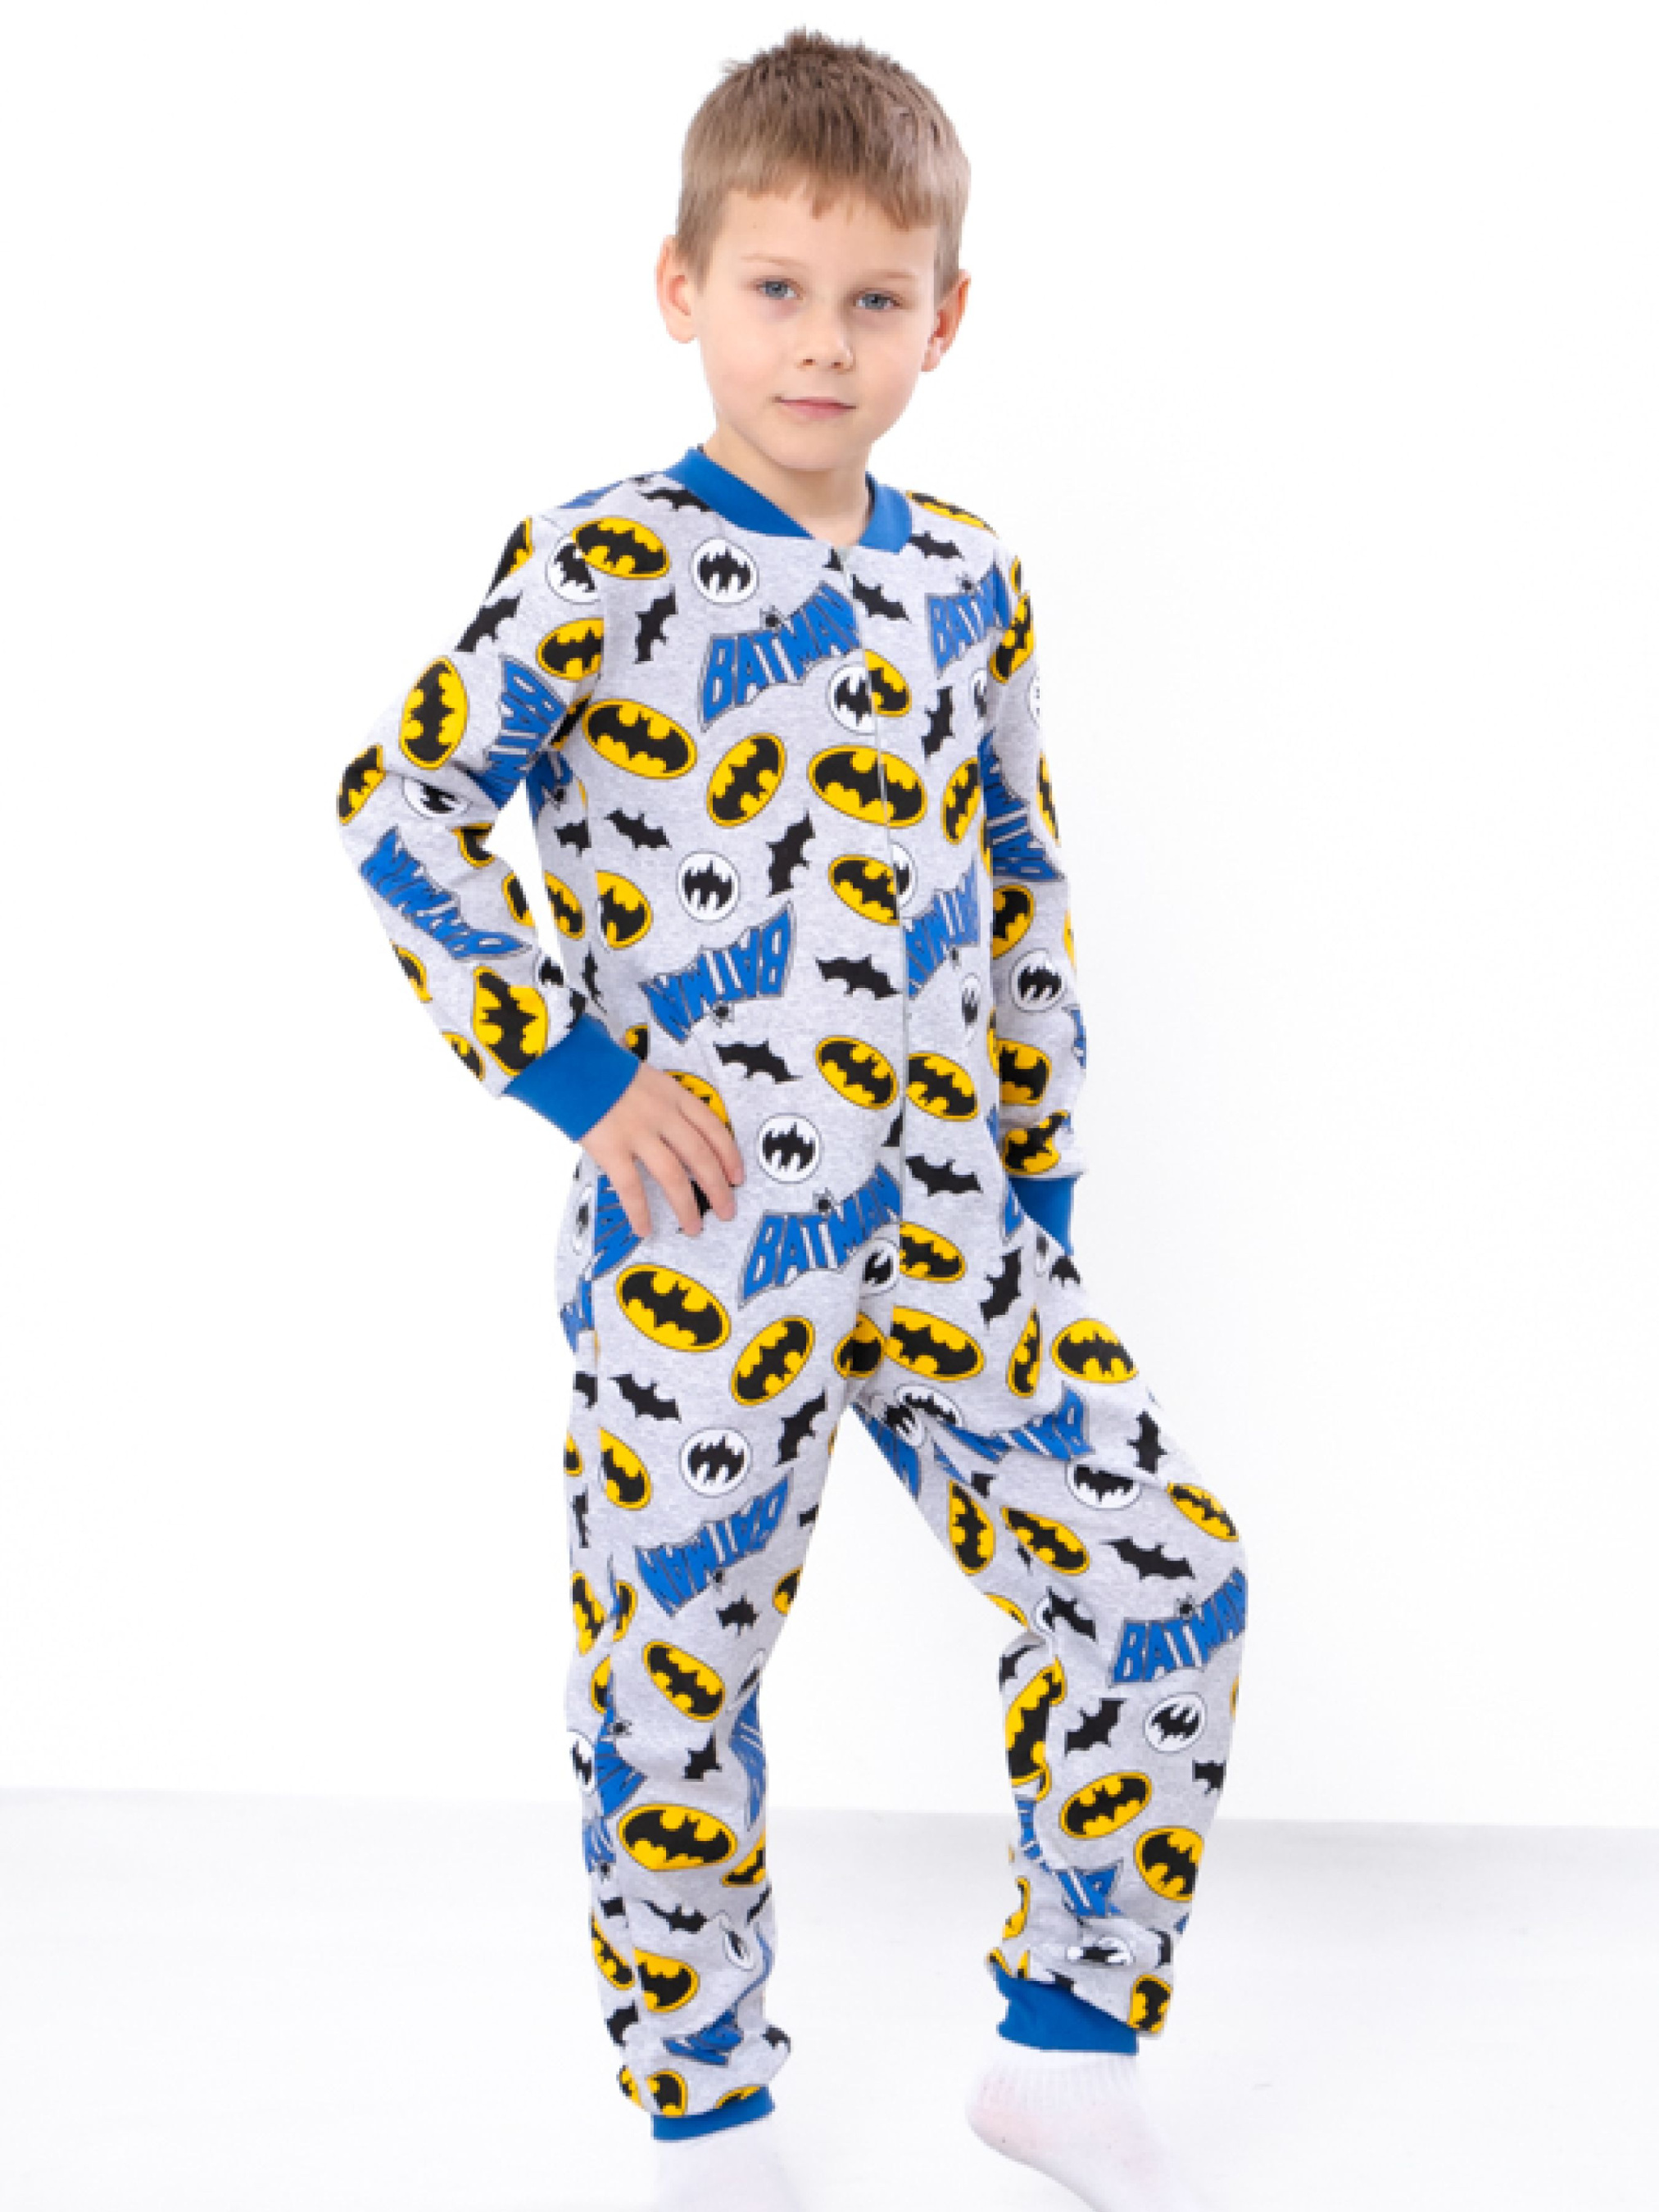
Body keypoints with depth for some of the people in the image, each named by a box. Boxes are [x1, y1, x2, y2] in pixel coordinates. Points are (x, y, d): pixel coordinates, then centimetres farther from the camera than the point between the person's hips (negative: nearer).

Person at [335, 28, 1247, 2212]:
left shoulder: (968, 578, 8)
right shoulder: (600, 567, -7)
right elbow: (398, 803, -7)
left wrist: (1037, 1174, 13)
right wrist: (575, 1072, -11)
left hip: (944, 1218, 5)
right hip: (699, 1243, -4)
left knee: (1171, 1571, -1)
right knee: (677, 1679, 5)